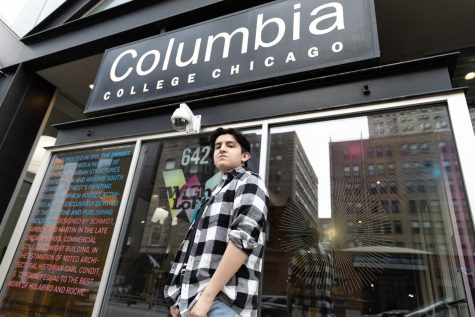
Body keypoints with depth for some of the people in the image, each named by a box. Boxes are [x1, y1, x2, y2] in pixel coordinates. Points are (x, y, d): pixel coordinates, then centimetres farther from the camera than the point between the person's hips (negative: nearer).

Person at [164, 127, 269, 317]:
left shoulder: (249, 183, -1)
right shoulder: (217, 193, 24)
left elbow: (244, 238, -17)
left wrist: (207, 296, -20)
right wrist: (181, 298, 15)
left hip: (222, 301, -8)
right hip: (193, 299, 8)